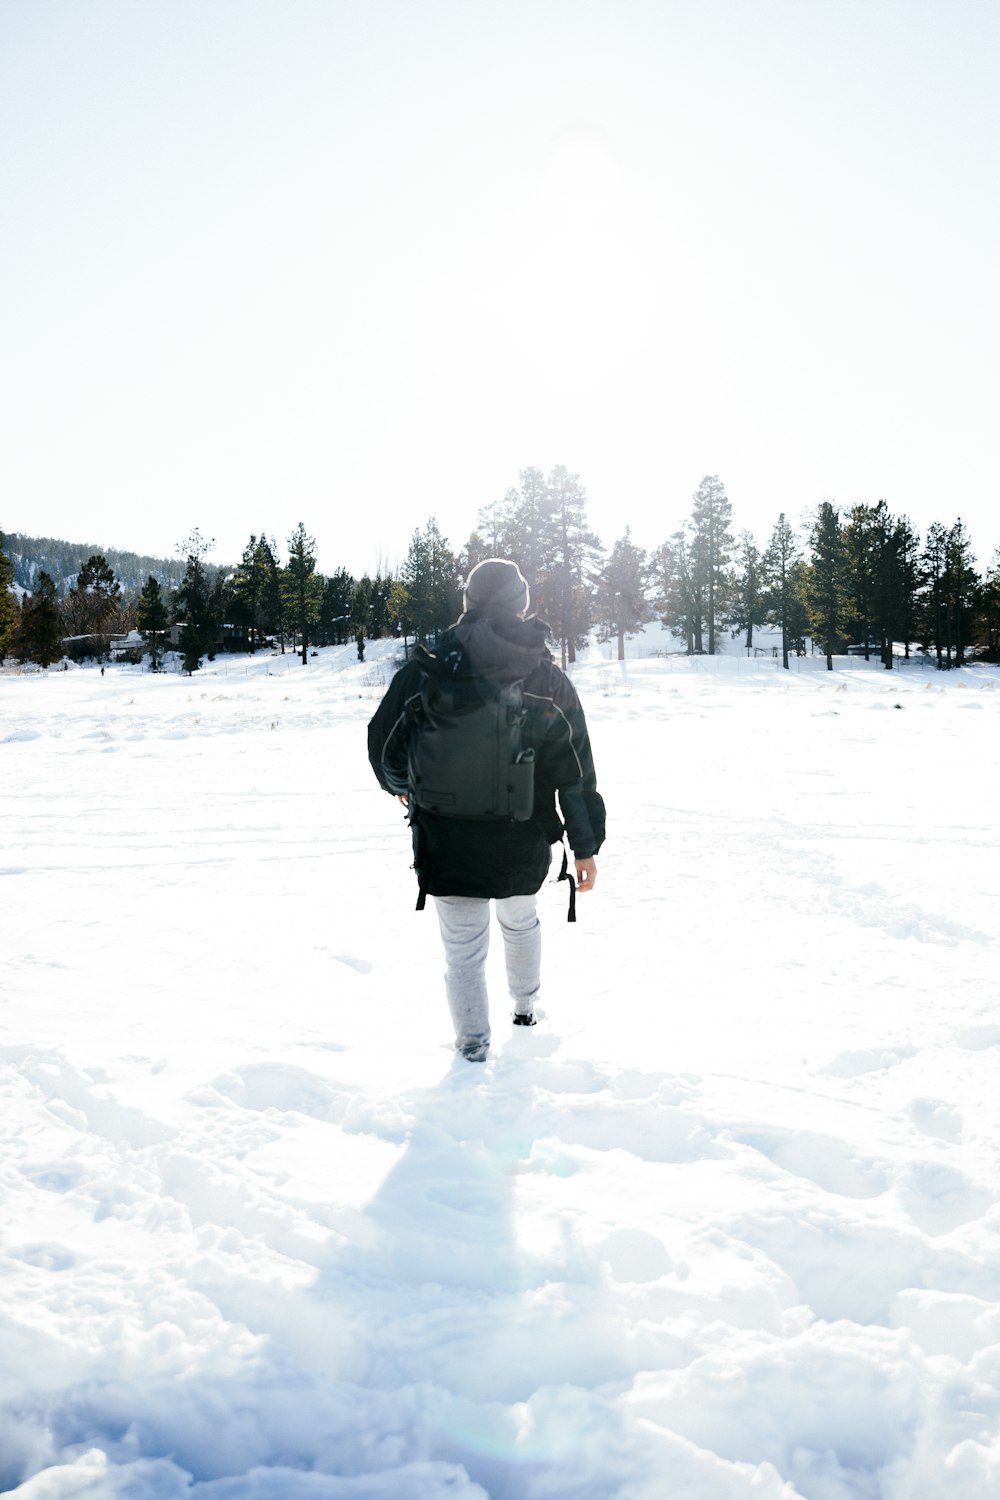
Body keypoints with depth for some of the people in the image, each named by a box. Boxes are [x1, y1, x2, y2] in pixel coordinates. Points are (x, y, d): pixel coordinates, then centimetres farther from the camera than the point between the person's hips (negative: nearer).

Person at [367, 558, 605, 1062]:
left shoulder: (427, 668, -9)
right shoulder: (549, 678, -5)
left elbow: (384, 744, -3)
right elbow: (576, 769, -5)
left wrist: (402, 785, 19)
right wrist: (586, 844, 2)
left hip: (446, 842, -2)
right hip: (524, 845, 3)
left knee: (463, 949, 10)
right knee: (520, 922, 29)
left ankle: (473, 1046, 20)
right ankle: (526, 1007, 48)